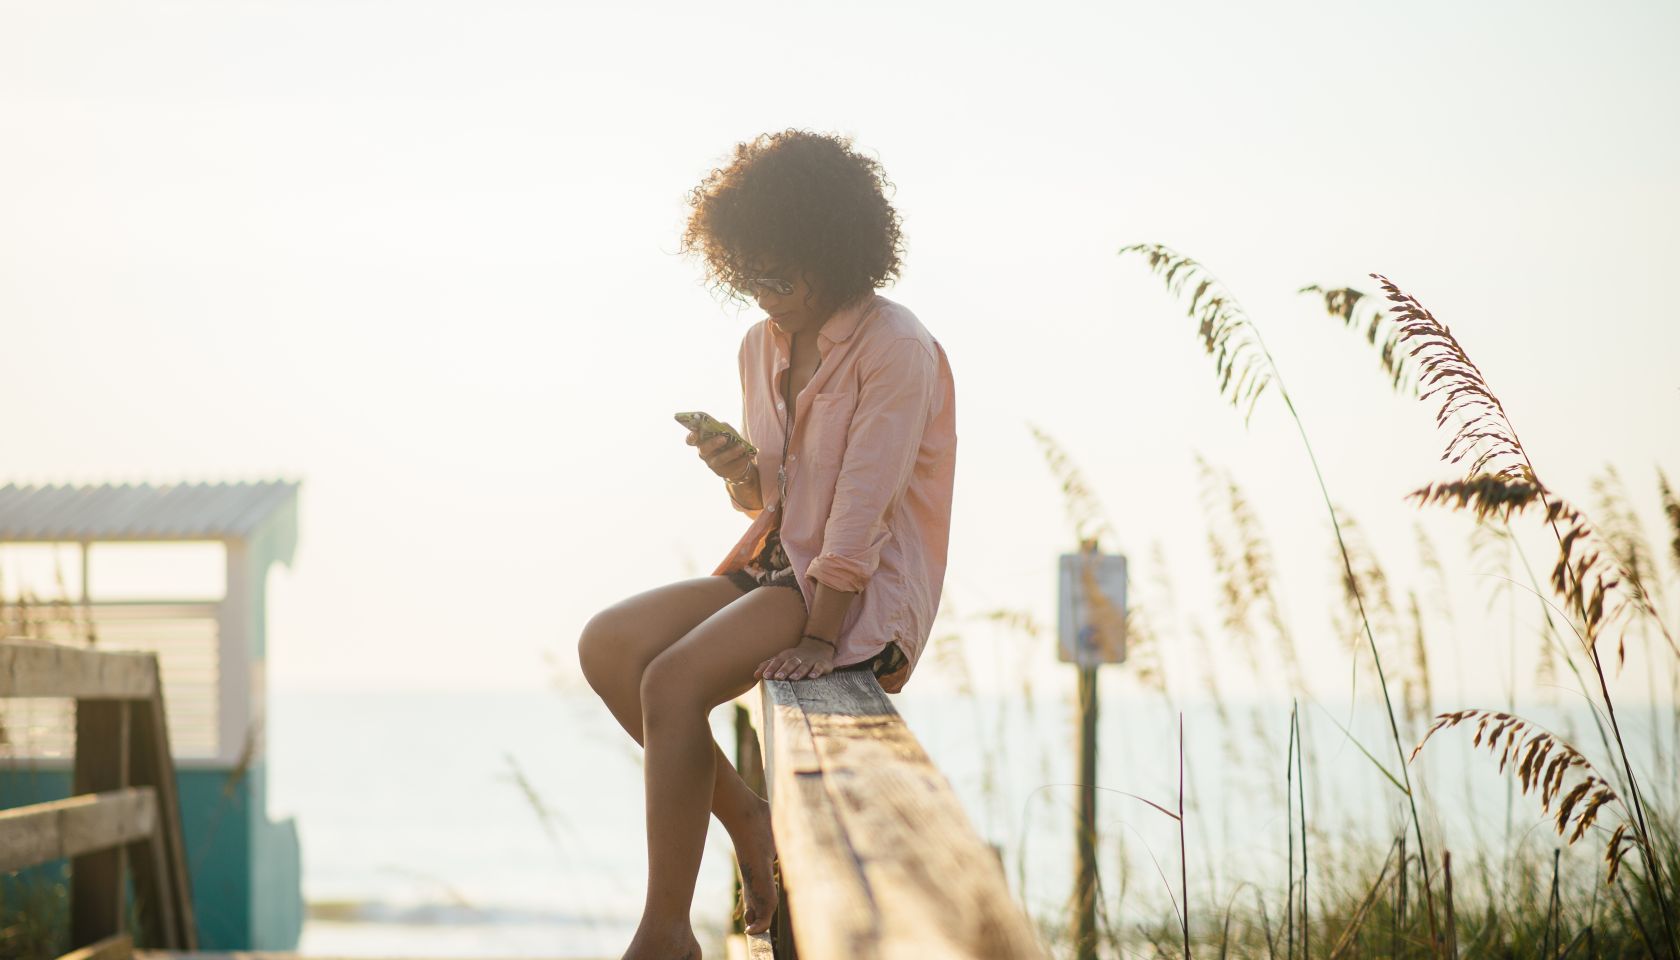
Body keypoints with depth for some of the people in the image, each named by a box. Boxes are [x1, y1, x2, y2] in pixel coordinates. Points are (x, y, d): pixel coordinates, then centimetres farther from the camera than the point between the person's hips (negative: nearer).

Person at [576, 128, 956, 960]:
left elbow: (862, 509, -18)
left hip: (865, 589, -8)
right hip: (778, 564, 8)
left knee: (673, 681, -26)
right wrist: (741, 475, -6)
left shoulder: (896, 349, -14)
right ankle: (743, 816, 1)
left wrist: (816, 634, -21)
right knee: (607, 645, -10)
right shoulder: (764, 345, 10)